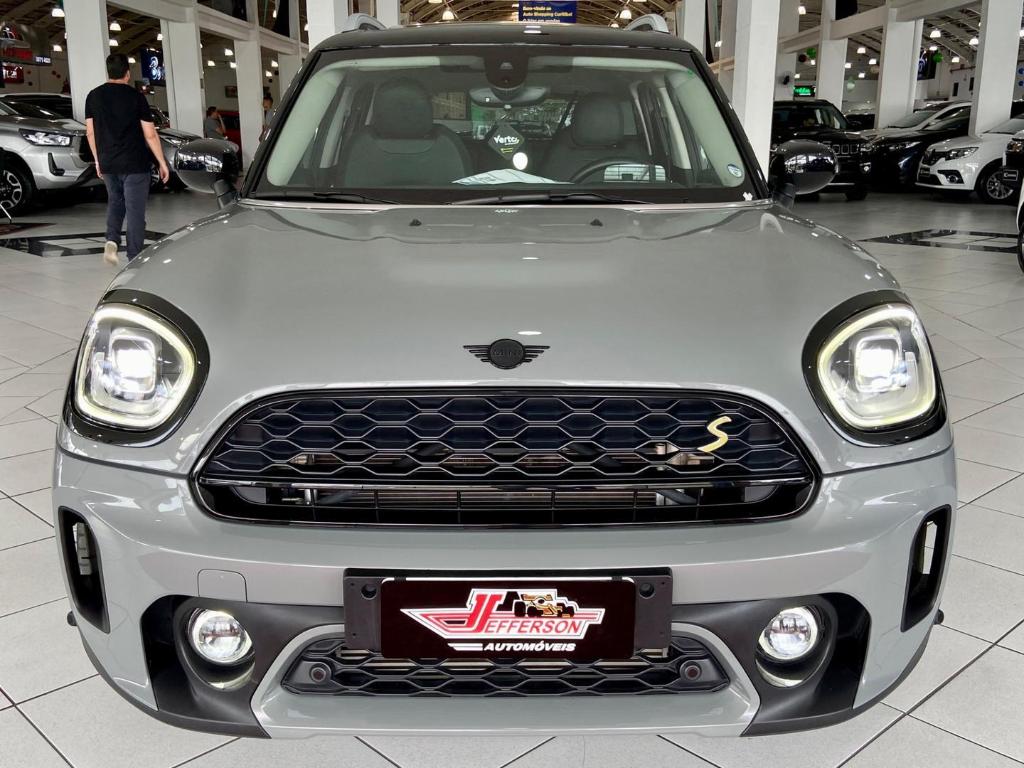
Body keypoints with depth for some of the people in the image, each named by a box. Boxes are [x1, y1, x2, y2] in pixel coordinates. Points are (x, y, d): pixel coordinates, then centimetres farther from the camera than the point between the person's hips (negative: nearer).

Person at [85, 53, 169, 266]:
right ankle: (134, 260, 2)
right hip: (135, 164, -4)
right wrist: (162, 163, -1)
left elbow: (90, 132, 7)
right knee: (135, 211, 1)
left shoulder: (94, 96, 4)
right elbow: (150, 135, -9)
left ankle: (112, 241, 3)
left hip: (107, 164, 4)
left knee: (115, 202, 24)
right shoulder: (136, 97, -7)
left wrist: (97, 160, 18)